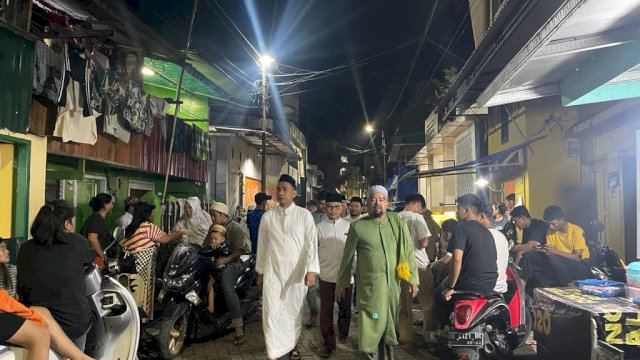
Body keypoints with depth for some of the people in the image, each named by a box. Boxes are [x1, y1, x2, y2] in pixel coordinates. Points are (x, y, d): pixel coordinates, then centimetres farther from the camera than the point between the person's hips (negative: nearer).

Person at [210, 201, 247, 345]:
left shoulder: (235, 228, -4)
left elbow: (239, 251, -12)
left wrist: (225, 260, -25)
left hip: (232, 262, -8)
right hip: (216, 260, 8)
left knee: (227, 287, -31)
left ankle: (238, 327, -31)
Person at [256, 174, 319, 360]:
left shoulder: (304, 215, -4)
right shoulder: (267, 216, 2)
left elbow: (311, 243, -8)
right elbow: (262, 246, 9)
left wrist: (311, 270, -17)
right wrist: (260, 272, 11)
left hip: (297, 271, -1)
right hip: (273, 271, 1)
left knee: (294, 311, 12)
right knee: (272, 312, -3)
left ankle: (292, 345, 33)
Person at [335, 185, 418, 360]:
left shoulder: (398, 223, 3)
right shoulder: (357, 226, -2)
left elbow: (409, 251, 7)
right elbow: (347, 257, 4)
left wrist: (413, 278, 4)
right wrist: (341, 283, 8)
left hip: (393, 283, 3)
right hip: (369, 284, -2)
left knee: (390, 321, 14)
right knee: (372, 322, -2)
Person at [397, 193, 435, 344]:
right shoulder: (417, 217, -12)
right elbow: (424, 243, -17)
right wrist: (427, 240, 3)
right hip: (419, 265, -5)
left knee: (404, 302, 12)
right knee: (427, 301, 10)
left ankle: (405, 335, 18)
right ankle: (429, 332, 15)